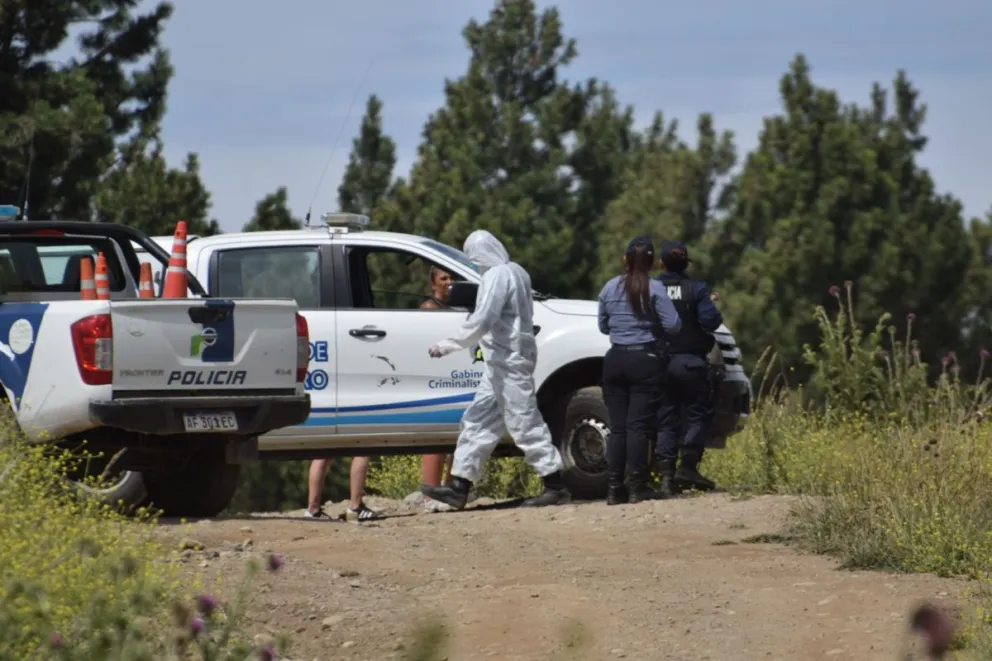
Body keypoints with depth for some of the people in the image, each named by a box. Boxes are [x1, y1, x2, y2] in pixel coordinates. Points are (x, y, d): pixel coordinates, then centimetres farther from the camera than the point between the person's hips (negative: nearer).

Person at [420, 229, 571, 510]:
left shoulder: (497, 276, -15)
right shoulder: (515, 272, 16)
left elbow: (482, 321, -21)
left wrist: (447, 345, -14)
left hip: (508, 363, -11)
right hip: (504, 363, 11)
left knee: (524, 422, -7)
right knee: (478, 422, 11)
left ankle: (556, 486, -4)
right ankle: (459, 488, 12)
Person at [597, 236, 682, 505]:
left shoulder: (610, 288, 5)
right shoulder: (654, 289, -8)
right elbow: (673, 324, -10)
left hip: (615, 360, 3)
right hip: (645, 361, -3)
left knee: (617, 426, 6)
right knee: (639, 425, -4)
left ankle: (615, 488, 4)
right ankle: (637, 487, -6)